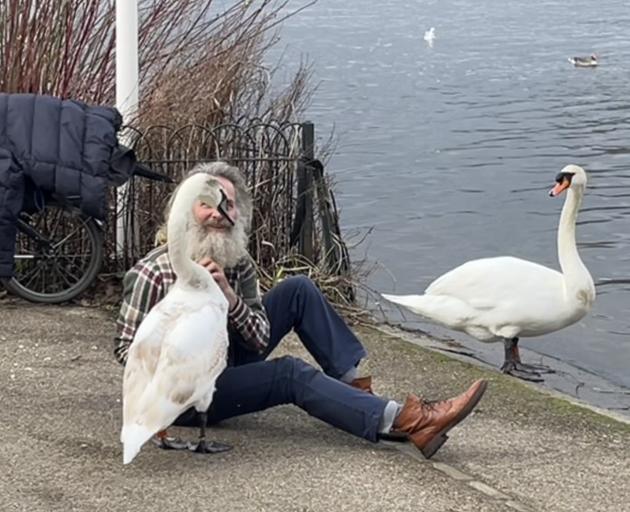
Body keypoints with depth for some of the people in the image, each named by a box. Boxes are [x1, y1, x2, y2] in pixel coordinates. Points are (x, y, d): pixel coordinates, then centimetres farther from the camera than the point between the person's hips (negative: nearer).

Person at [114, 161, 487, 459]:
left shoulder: (239, 265, -3)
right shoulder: (152, 274, -22)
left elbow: (261, 340, -8)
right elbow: (127, 349, -17)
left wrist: (228, 296, -27)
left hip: (228, 365, 8)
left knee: (298, 290, 0)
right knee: (291, 374, -28)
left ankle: (358, 387, -3)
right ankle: (406, 422, -35)